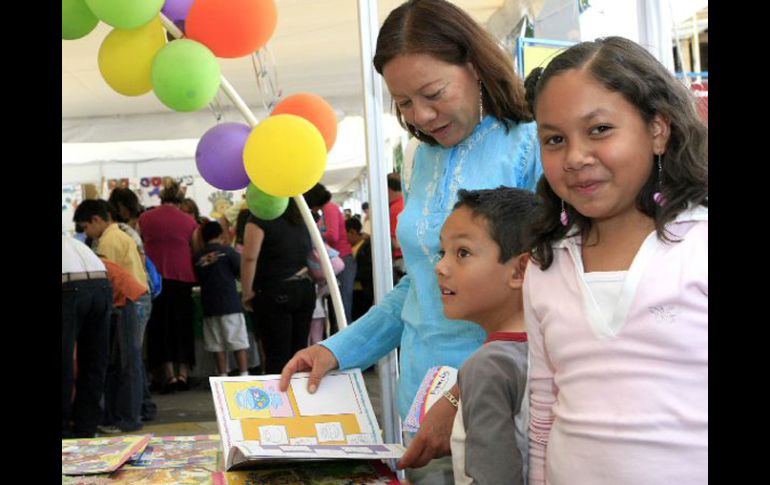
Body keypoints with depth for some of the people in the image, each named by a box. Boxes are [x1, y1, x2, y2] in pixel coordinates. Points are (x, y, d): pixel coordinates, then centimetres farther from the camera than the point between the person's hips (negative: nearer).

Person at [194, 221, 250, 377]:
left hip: (209, 305, 3)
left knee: (217, 345, 6)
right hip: (230, 303, -3)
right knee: (239, 342, 0)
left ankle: (223, 377, 5)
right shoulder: (227, 251, -5)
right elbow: (243, 272, -6)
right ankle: (244, 375, -4)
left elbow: (198, 279, 13)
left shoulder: (198, 257, 6)